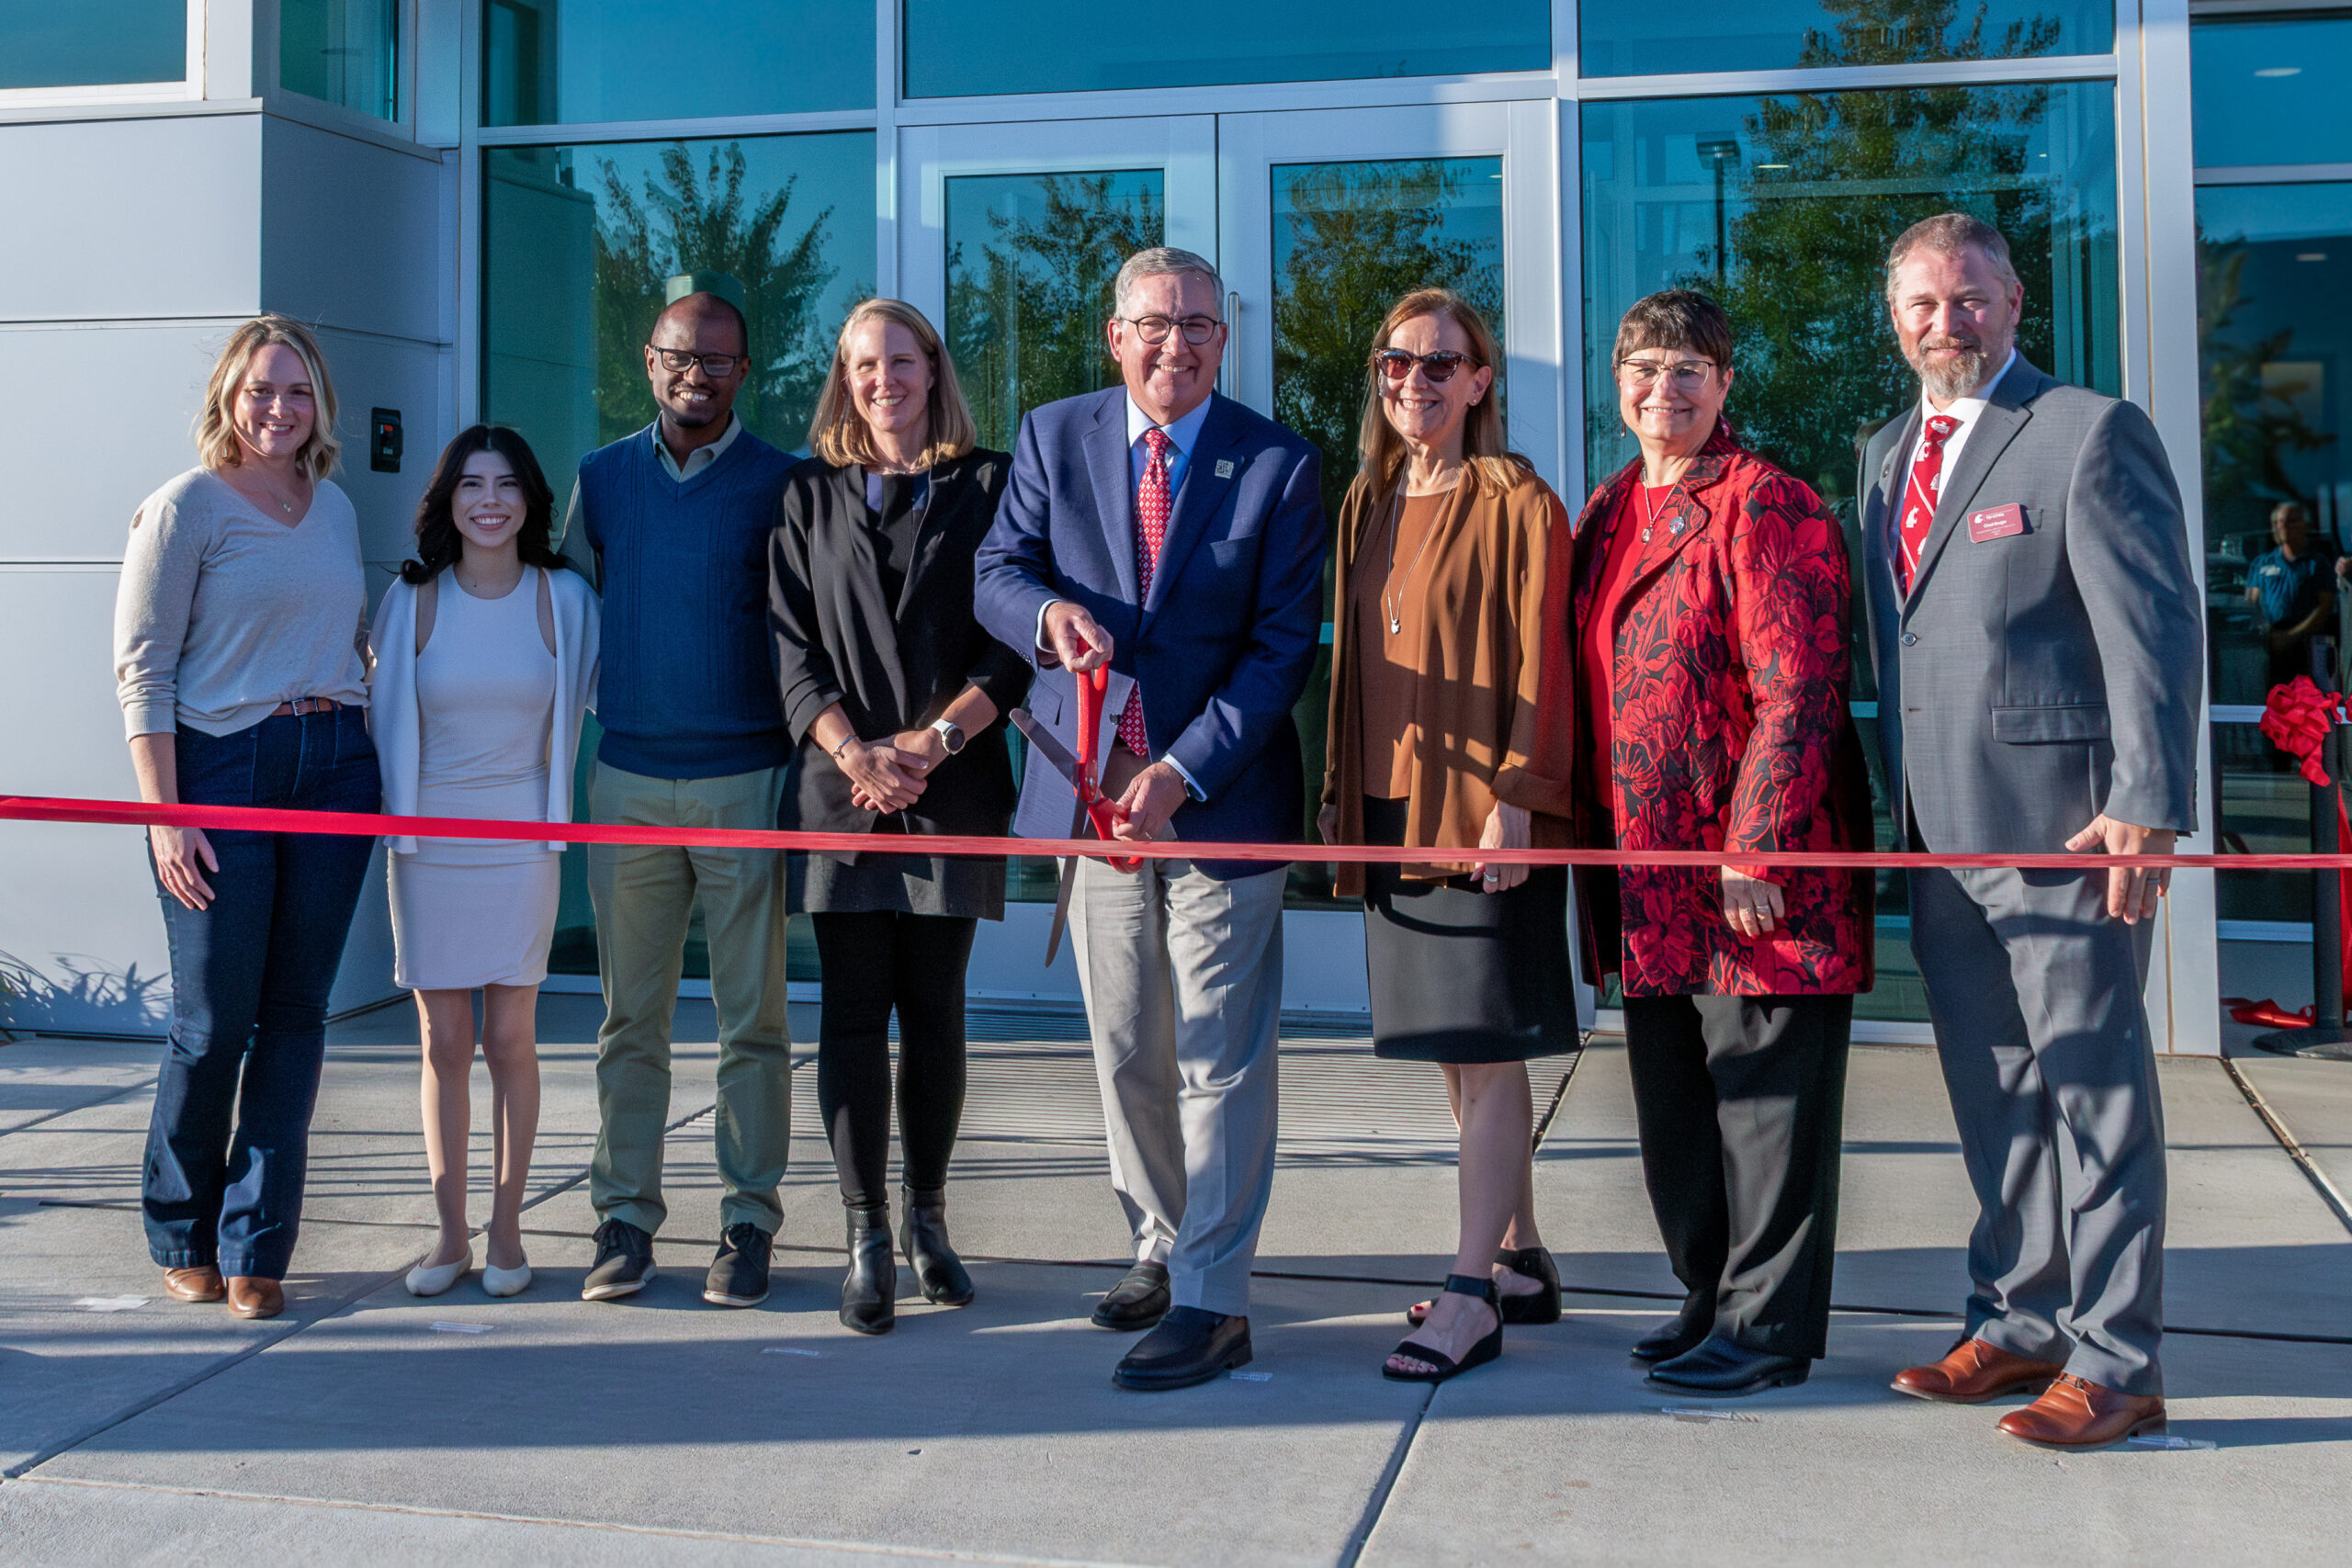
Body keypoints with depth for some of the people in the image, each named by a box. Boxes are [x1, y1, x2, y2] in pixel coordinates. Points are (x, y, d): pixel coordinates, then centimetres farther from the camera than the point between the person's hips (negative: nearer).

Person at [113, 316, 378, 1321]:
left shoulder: (335, 508, 14)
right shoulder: (185, 508, -3)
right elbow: (142, 670, -7)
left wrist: (365, 765, 11)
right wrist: (165, 815, -13)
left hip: (334, 766, 5)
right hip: (222, 767, -5)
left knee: (296, 1012, 4)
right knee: (214, 1020, -2)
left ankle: (254, 1248, 12)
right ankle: (182, 1238, 19)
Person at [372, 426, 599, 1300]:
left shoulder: (563, 598, 0)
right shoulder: (412, 600, 1)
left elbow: (602, 698, 10)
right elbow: (384, 717, 10)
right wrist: (389, 816, 9)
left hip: (522, 838, -1)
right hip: (426, 839, 1)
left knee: (509, 1039, 1)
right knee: (443, 1041, 5)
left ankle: (506, 1230, 13)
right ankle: (450, 1235, 14)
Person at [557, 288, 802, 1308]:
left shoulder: (780, 483, 2)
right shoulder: (601, 477, 11)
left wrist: (810, 764, -3)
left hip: (745, 777, -2)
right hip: (627, 778, 3)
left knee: (752, 1020, 2)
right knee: (630, 1019, 6)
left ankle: (748, 1223, 11)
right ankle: (624, 1217, 14)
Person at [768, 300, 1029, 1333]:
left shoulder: (989, 485, 7)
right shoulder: (810, 496, 12)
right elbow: (793, 644, 5)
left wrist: (936, 738, -11)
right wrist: (853, 753, -10)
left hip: (953, 786, -1)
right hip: (841, 785, 1)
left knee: (934, 1011, 5)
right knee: (853, 1012, -1)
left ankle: (927, 1218, 19)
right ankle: (866, 1239, 5)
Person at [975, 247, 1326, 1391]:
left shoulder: (1277, 466, -4)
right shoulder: (1054, 438, 5)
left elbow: (1283, 646, -8)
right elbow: (997, 570, 3)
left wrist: (1183, 771, -17)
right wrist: (1049, 611, -22)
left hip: (1220, 791, -4)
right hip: (1092, 787, 4)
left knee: (1219, 1059, -1)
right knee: (1124, 1052, 14)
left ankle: (1211, 1301, 6)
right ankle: (1161, 1246, 31)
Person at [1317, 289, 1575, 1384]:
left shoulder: (1516, 505, -6)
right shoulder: (1368, 506, 14)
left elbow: (1542, 664, -11)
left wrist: (1516, 799, -18)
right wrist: (1341, 788, 15)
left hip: (1483, 812, -7)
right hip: (1393, 812, 7)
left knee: (1485, 1049, -4)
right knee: (1457, 1052, 12)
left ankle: (1472, 1298, 0)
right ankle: (1521, 1262, 24)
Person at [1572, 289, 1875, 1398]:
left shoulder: (1767, 507, -10)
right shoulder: (1606, 514, 15)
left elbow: (1797, 694, -16)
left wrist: (1755, 848, -20)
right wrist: (1594, 844, 14)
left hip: (1757, 868, -8)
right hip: (1648, 872, 8)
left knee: (1763, 1096, 1)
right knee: (1672, 1103, 15)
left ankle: (1770, 1328, 12)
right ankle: (1712, 1298, 29)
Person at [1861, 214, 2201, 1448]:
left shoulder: (2091, 432, -6)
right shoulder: (1886, 455, 16)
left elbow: (2154, 633, -11)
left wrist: (2147, 810, -18)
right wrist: (1895, 807, 14)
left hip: (2061, 829, -7)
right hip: (1941, 836, 7)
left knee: (2095, 1091, 0)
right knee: (1992, 1093, 14)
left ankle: (2115, 1361, 8)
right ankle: (2019, 1321, 26)